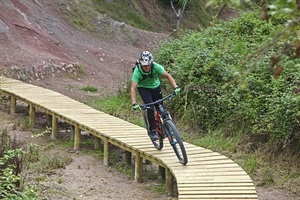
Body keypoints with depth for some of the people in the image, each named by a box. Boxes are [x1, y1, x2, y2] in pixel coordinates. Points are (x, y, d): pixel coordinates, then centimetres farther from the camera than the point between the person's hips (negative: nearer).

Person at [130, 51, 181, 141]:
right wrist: (134, 103, -46)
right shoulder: (137, 71, -32)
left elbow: (168, 76, -21)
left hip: (155, 86, 3)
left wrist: (175, 87, -36)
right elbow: (133, 88, -35)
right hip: (143, 88, -2)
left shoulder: (156, 67, -29)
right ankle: (152, 131, -16)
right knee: (150, 107, -24)